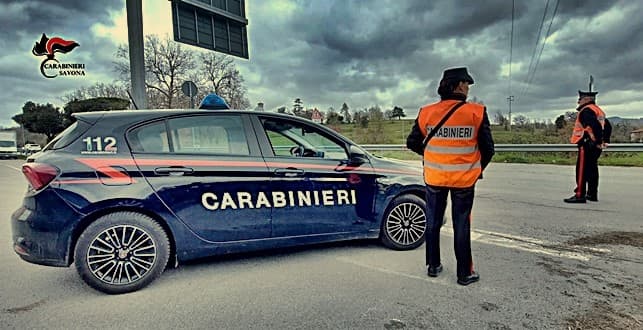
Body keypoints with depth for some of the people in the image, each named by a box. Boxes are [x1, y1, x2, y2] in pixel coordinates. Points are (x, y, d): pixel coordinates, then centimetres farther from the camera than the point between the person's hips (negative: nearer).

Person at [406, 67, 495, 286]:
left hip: (434, 177, 2)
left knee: (433, 222, 16)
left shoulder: (427, 112, -6)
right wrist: (479, 168, 13)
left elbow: (412, 143, 0)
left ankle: (433, 266, 28)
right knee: (462, 225, 10)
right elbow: (488, 148, -5)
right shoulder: (477, 112, -10)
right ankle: (465, 273, 21)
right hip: (464, 179, -1)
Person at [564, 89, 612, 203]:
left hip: (587, 144, -10)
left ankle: (580, 195, -8)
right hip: (596, 146, 10)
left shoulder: (586, 110, -12)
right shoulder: (598, 110, 20)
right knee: (592, 169, 16)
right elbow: (607, 126, 24)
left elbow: (596, 125, -25)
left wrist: (599, 141, -19)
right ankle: (592, 194, 23)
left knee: (582, 169, -8)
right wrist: (605, 140, 21)